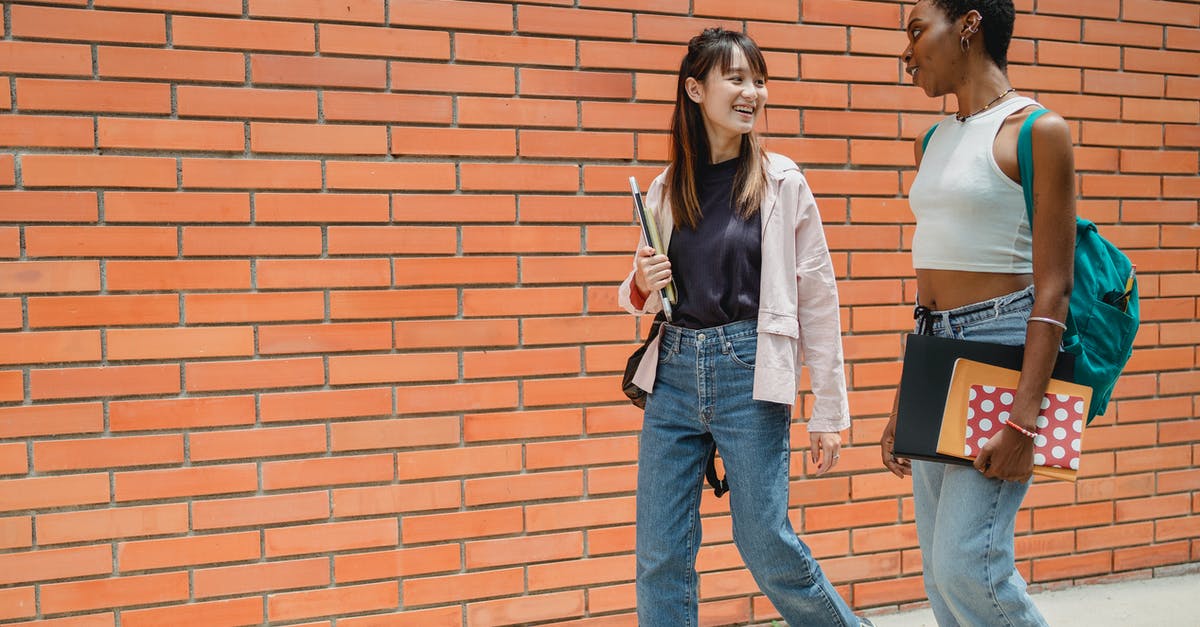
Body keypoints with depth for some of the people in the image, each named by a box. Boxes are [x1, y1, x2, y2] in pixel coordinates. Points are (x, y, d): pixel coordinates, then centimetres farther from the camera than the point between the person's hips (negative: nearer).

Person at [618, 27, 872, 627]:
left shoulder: (781, 182, -2)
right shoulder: (666, 189, 7)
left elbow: (818, 300, -2)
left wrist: (828, 413, -3)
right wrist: (641, 285, -6)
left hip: (749, 374, -3)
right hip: (673, 374, 4)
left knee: (765, 542, 3)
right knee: (660, 554, 4)